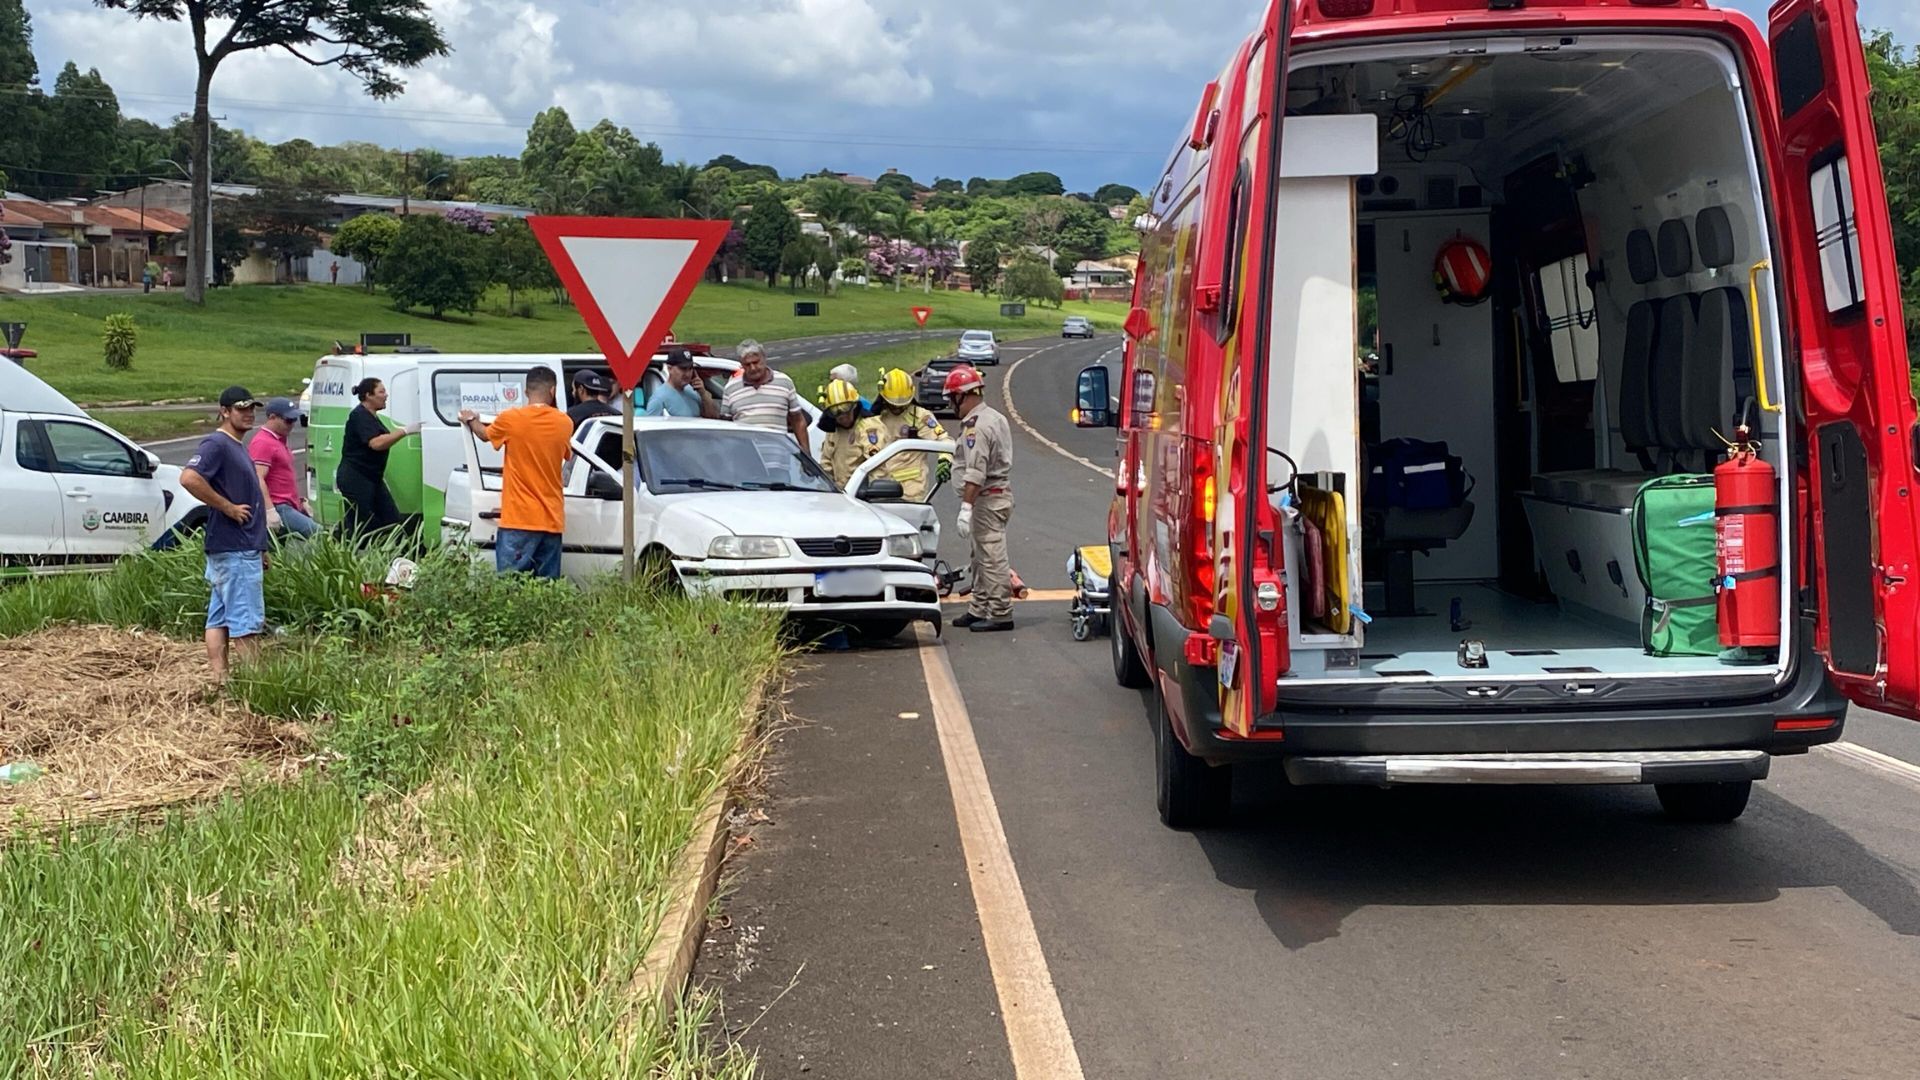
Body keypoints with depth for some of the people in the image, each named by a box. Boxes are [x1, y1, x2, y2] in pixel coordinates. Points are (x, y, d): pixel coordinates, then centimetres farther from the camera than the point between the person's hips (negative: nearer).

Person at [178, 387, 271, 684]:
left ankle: (220, 679, 12)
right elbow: (189, 478, -27)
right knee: (247, 621, -7)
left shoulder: (237, 447, 19)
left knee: (220, 618, 9)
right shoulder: (216, 444, -12)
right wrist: (228, 508, -20)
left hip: (246, 547, 10)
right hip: (234, 550, -10)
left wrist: (260, 547, 24)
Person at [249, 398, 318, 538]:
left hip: (290, 507, 10)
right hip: (278, 509, -10)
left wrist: (300, 501, 26)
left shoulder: (279, 440, 21)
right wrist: (270, 511, -26)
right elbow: (258, 480, -21)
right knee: (317, 532, -22)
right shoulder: (263, 443, -12)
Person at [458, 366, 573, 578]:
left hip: (519, 519, -4)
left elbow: (485, 434, 16)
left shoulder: (510, 419, -6)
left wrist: (471, 420, 38)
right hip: (552, 520, 4)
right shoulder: (564, 423, 2)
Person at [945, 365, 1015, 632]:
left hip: (987, 499, -11)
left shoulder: (976, 426, -18)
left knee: (992, 558, -7)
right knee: (981, 558, 16)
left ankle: (1001, 614, -4)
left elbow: (976, 472, -25)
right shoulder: (996, 417, 15)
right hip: (1000, 492, 11)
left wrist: (966, 508, -26)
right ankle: (978, 610, 22)